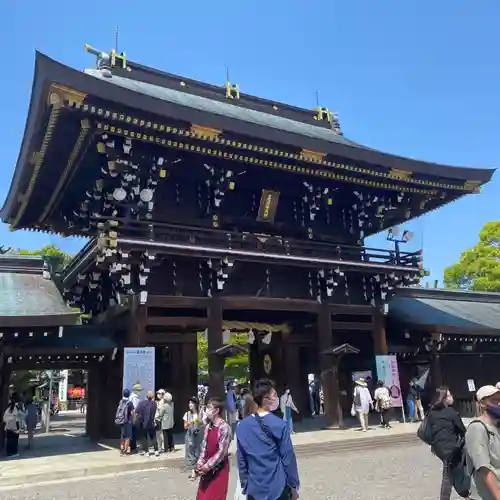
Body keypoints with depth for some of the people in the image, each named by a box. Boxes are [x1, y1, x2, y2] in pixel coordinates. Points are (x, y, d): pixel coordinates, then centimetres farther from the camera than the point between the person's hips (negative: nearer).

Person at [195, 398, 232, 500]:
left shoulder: (224, 427, -19)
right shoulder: (208, 426, 3)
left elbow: (222, 452, -20)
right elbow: (204, 446, 4)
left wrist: (208, 466, -19)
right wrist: (200, 462, -10)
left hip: (219, 468, -6)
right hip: (207, 468, 7)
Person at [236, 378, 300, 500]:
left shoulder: (241, 427, 0)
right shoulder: (280, 425, -13)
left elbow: (241, 460, 6)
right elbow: (288, 458, -8)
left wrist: (245, 485, 15)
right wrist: (294, 486, 2)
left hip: (254, 490, 4)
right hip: (278, 489, -4)